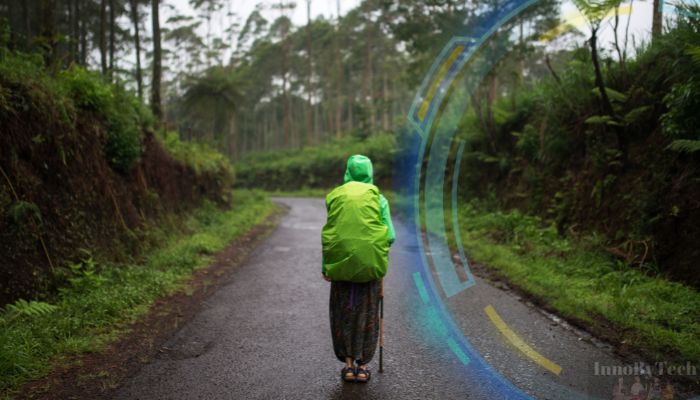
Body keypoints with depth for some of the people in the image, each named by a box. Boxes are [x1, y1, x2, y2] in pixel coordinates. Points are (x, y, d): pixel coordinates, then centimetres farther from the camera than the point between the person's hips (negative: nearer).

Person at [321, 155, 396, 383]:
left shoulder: (334, 197, 3)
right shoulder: (377, 198, -1)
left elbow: (328, 234, -1)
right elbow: (390, 236, -5)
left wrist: (325, 266, 5)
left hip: (341, 262, 1)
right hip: (370, 262, -1)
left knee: (344, 312, 14)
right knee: (367, 313, 12)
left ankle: (348, 364, 18)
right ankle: (362, 365, 19)